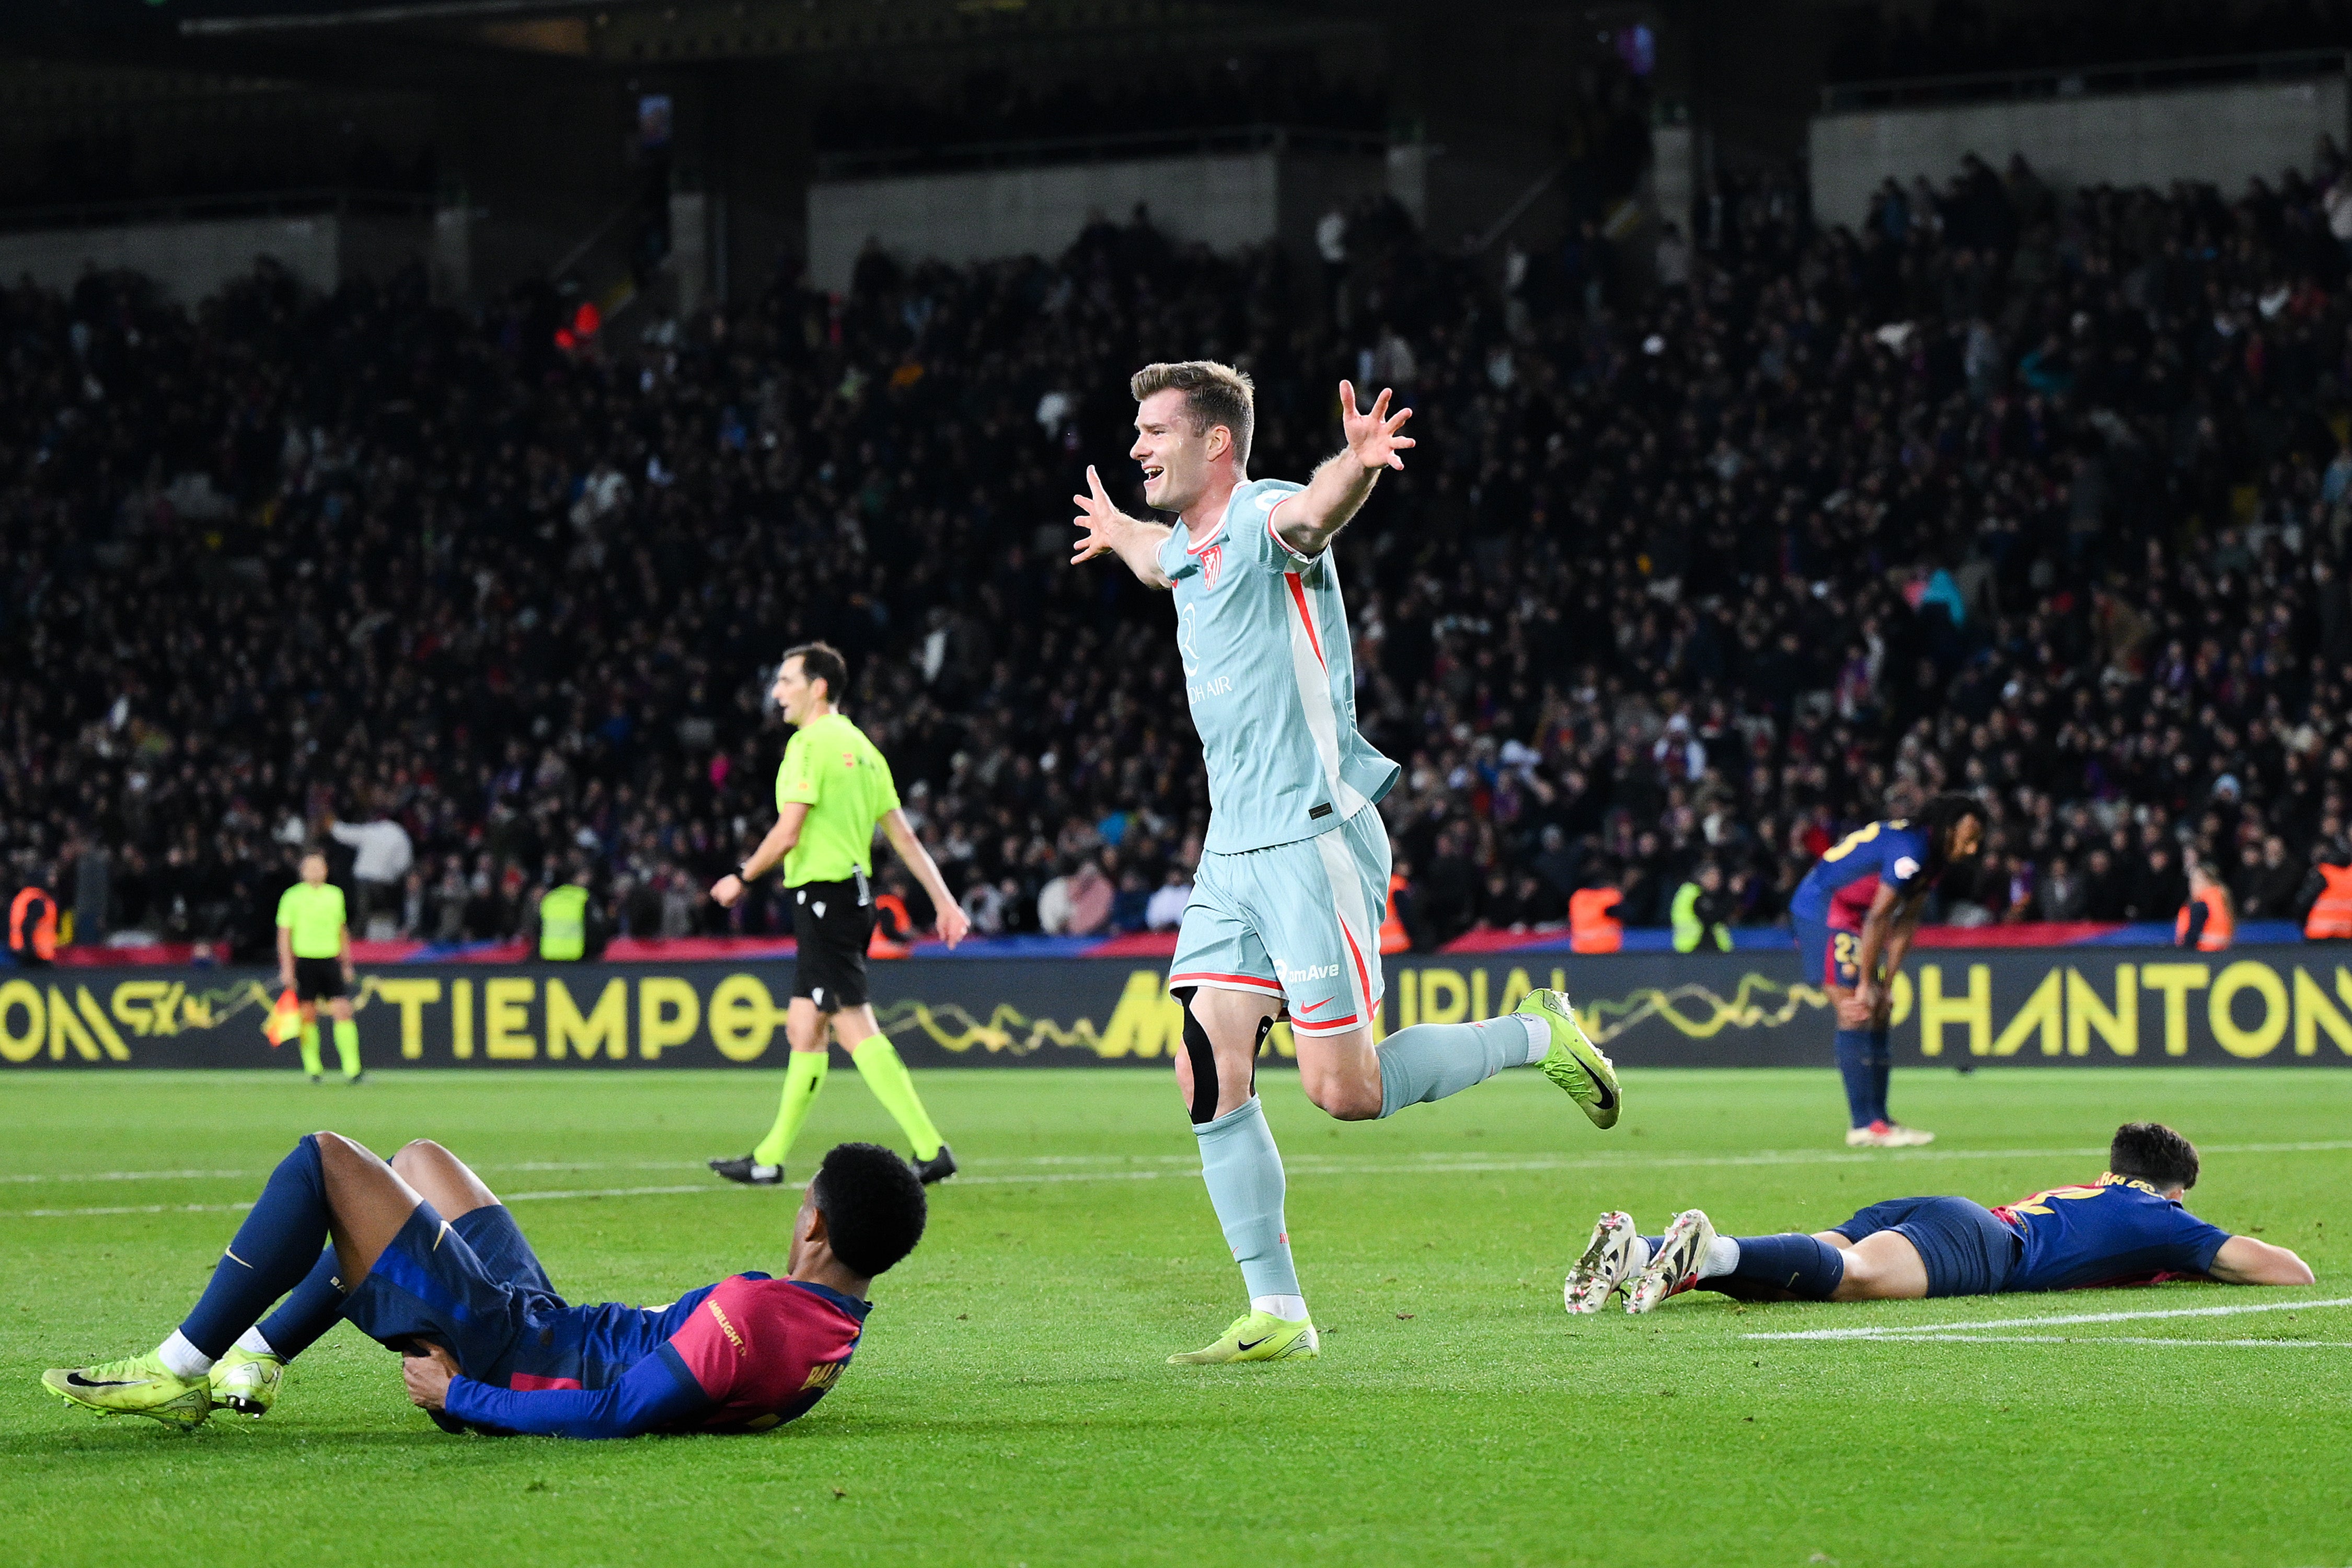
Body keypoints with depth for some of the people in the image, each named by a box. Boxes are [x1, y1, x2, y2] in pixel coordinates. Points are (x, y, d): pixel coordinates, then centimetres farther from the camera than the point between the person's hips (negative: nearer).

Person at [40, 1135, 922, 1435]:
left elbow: (615, 1415, -31)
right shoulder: (836, 1333, -5)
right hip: (550, 1329, 10)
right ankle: (253, 1363, 31)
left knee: (323, 1161, -5)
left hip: (502, 1350, -10)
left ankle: (181, 1371, 6)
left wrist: (460, 1395, -23)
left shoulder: (751, 1314, -33)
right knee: (417, 1162, 28)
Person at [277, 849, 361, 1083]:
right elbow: (284, 934, -1)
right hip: (304, 962, -3)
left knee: (343, 1012, -8)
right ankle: (312, 1069, 10)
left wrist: (346, 964, 17)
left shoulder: (335, 895, 11)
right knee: (308, 1016, 0)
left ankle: (352, 1068, -10)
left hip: (331, 961, 3)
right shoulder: (292, 897, -1)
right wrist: (287, 968, -8)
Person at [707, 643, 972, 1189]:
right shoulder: (861, 747, 15)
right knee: (803, 1029, 13)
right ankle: (770, 1159, 18)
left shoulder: (811, 744, -12)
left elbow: (787, 834, -18)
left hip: (824, 895, -10)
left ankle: (930, 1148, -17)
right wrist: (944, 901, 15)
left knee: (855, 1029, -12)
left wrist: (741, 878, -4)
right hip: (854, 894, 10)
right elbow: (904, 836, 15)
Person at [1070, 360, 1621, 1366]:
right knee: (1209, 1082, -2)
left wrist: (1356, 465, -60)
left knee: (1344, 1092, -10)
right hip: (1233, 849, 8)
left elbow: (1316, 509, -38)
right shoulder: (1186, 548, 16)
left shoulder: (1265, 522, -11)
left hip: (1314, 837, -8)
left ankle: (1537, 1035, 13)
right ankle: (1277, 1318, 3)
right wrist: (1116, 532, 64)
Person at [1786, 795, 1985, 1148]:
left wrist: (1886, 983, 2)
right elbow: (1878, 919, -23)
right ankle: (1864, 1125, -15)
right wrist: (1866, 984, -17)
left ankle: (1878, 1120, 9)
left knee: (1877, 1014, 8)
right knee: (1857, 1016, -13)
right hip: (1823, 909, -10)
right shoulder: (1910, 850, -25)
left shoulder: (1934, 856, 7)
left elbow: (1905, 923, 7)